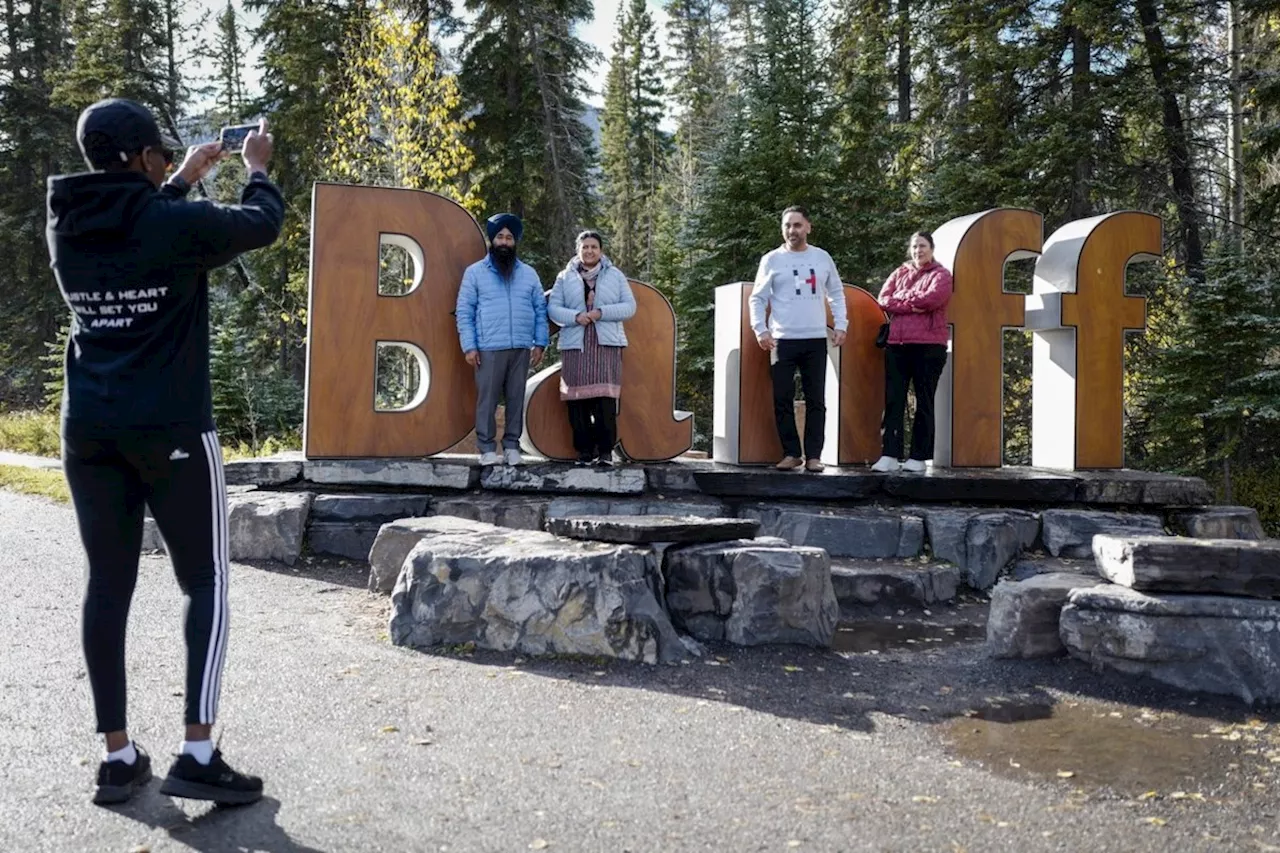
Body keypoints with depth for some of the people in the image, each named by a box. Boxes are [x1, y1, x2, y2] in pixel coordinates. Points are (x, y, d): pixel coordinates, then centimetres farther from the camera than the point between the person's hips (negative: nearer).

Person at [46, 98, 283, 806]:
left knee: (107, 585, 8)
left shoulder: (66, 229, 6)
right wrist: (258, 168, 24)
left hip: (88, 430, 6)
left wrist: (183, 181, 34)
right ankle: (197, 754, -1)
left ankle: (118, 758, 13)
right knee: (205, 583, 3)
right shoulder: (177, 223, -11)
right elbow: (262, 224, 6)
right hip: (170, 429, -5)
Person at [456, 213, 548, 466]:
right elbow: (464, 311, 2)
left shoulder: (528, 273, 13)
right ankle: (487, 448, 5)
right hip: (488, 349, -3)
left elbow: (540, 309, 13)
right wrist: (469, 346, -6)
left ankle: (512, 445, 14)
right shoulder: (475, 272, 5)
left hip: (522, 349, 3)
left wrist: (540, 342, 4)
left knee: (516, 398, 5)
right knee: (487, 399, -2)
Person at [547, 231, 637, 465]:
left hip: (607, 344, -1)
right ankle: (584, 450, 5)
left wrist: (602, 312, -9)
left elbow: (629, 306, 5)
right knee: (577, 399, -2)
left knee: (605, 398, -10)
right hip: (575, 345, 1)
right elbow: (553, 308, 6)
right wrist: (575, 317, -13)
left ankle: (605, 450, -5)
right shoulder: (565, 277, 13)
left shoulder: (615, 275, 13)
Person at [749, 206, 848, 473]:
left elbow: (837, 294, 14)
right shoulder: (771, 260, 2)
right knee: (782, 399, 0)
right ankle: (791, 453, 10)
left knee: (816, 400, 3)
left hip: (816, 340, 1)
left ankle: (813, 455, 9)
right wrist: (760, 330, -9)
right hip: (782, 340, -1)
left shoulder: (822, 258, 8)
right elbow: (757, 298, 2)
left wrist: (841, 325, 4)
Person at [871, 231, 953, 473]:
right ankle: (890, 455, -2)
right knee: (893, 400, -2)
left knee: (924, 402, 2)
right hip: (896, 345, 4)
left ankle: (919, 457, 6)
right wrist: (912, 305, -9)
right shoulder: (899, 273, 18)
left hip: (928, 346, -4)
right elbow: (884, 300, 4)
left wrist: (901, 300, -2)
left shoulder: (941, 274, 5)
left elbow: (932, 298, -14)